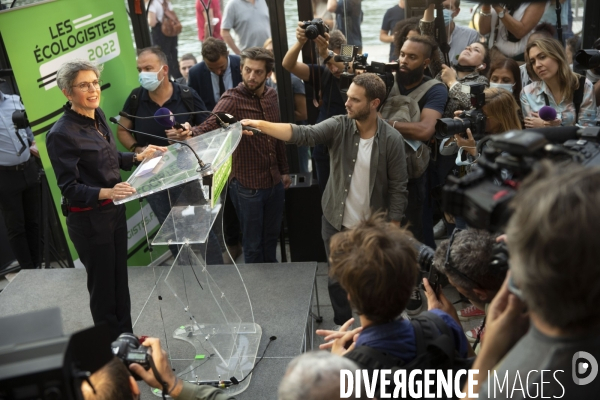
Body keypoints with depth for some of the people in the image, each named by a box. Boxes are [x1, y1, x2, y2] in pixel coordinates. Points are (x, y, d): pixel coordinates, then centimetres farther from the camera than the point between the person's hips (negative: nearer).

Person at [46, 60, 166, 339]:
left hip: (115, 211, 8)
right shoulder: (61, 134, -22)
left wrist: (137, 157, 3)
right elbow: (69, 189, -22)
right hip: (89, 221, -7)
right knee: (103, 287, 8)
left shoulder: (97, 115, 1)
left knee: (120, 280, 20)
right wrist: (106, 193, -37)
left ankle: (127, 338, 38)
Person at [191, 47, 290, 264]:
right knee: (253, 243, 10)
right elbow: (207, 127, -32)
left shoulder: (271, 96, 3)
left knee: (271, 237, 23)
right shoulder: (232, 99, -17)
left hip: (274, 182, 6)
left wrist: (284, 170, 17)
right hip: (248, 186, -6)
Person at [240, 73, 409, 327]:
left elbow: (397, 188, -9)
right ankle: (343, 327, 39)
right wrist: (261, 125, -40)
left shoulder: (392, 140, -14)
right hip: (335, 223, 2)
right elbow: (302, 134, -25)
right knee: (337, 280, 16)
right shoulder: (338, 127, -10)